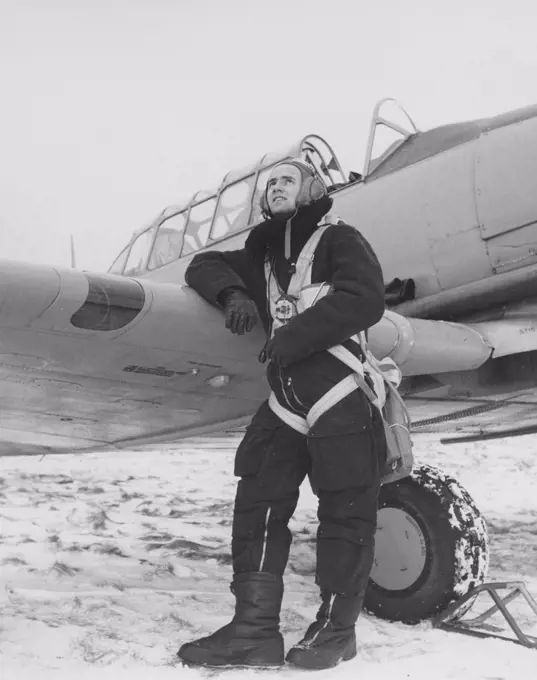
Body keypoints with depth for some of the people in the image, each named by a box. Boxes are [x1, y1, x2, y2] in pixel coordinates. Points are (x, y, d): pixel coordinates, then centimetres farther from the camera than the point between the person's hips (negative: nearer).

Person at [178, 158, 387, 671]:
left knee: (346, 512, 1)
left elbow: (364, 298, -17)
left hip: (343, 395, -6)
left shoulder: (338, 240, -1)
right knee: (257, 502, 0)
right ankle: (255, 629, 6)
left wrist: (293, 336, -20)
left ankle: (335, 628, 15)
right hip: (287, 401, 7)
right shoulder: (263, 254, 18)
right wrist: (233, 292, -2)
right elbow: (205, 264, 21)